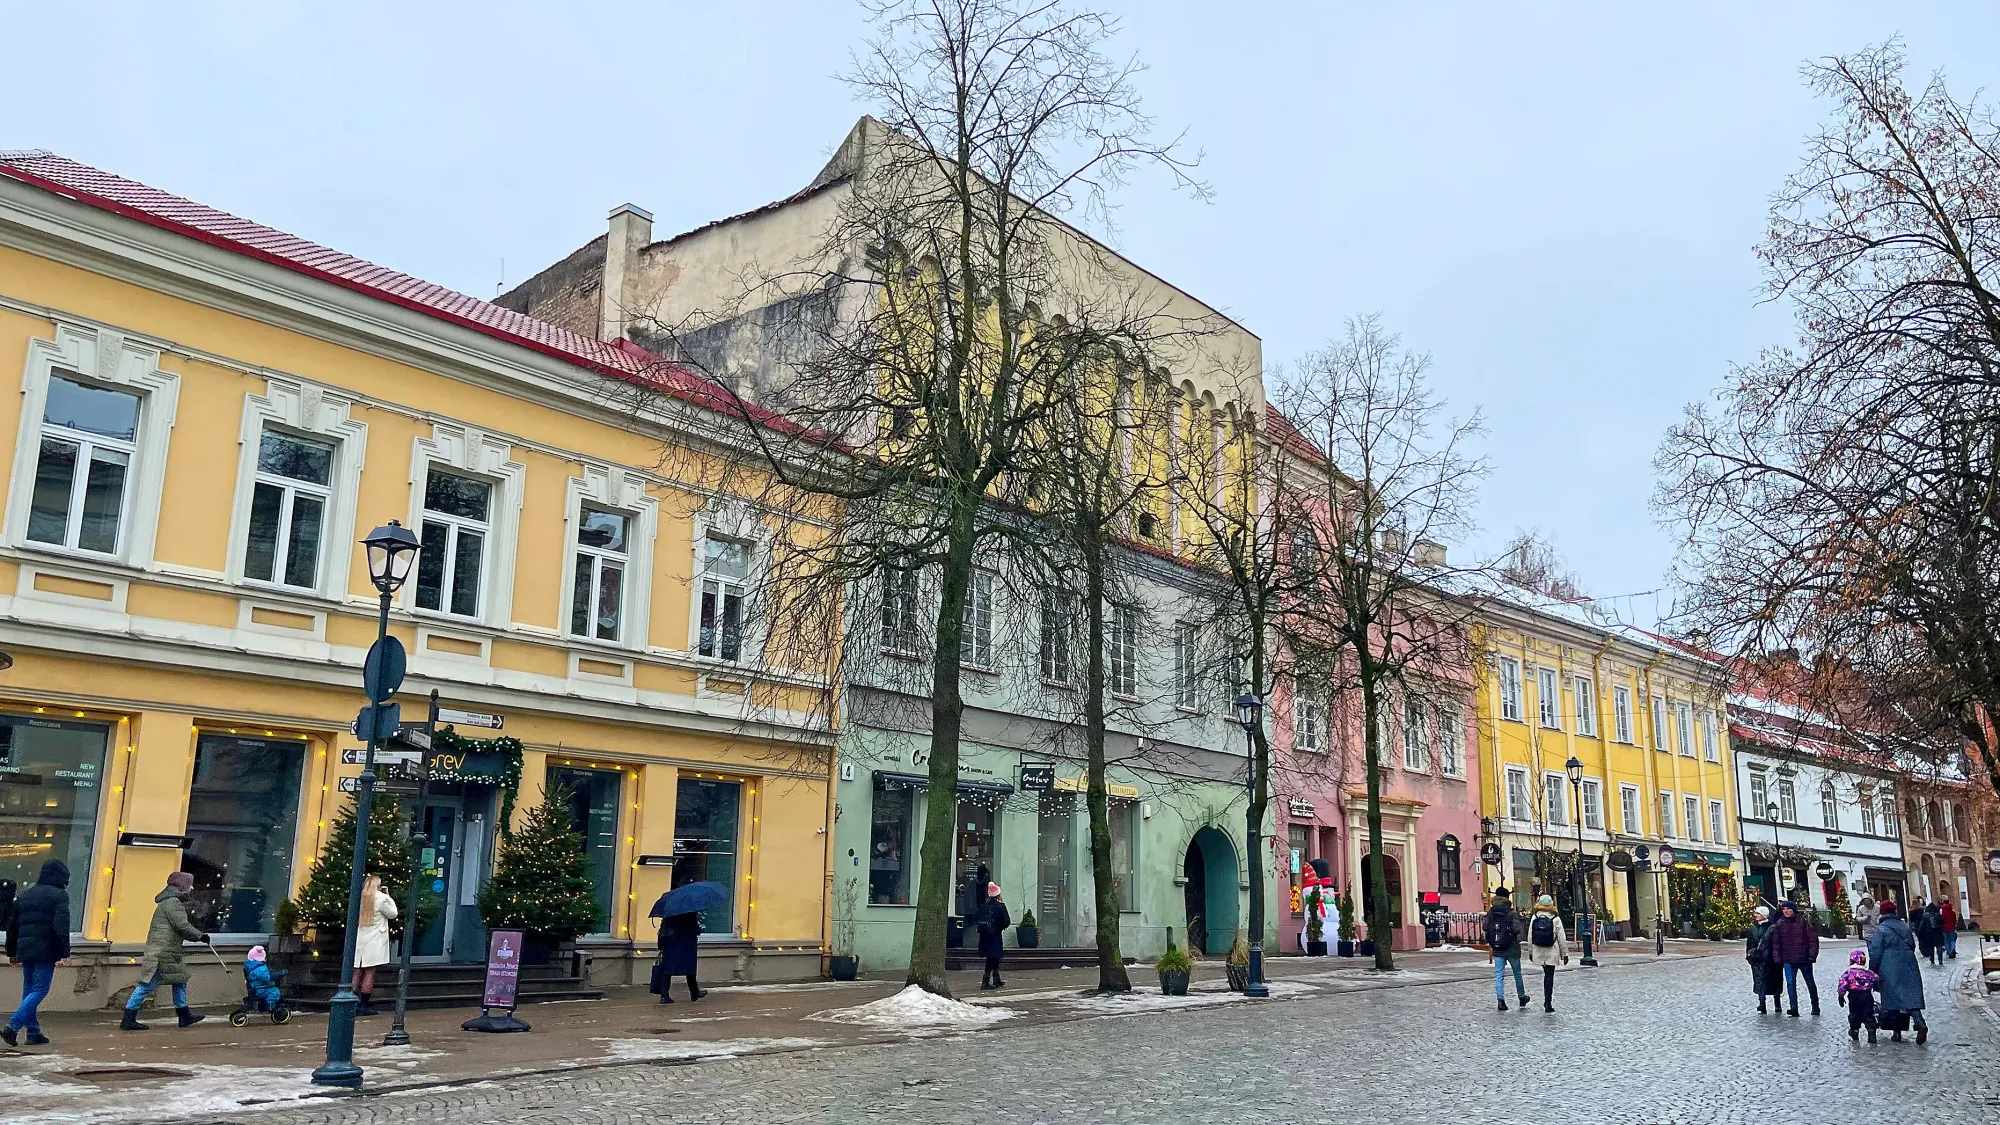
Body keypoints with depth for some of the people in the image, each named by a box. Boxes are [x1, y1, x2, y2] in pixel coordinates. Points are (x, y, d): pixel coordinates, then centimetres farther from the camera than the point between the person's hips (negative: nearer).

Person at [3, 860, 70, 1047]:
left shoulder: (25, 895, 17)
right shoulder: (59, 895, -6)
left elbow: (12, 925, 20)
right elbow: (61, 927, -14)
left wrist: (12, 951, 26)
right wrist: (63, 953, -13)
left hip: (24, 949, 7)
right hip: (46, 952, -7)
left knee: (29, 990, 12)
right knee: (39, 991, -5)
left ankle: (33, 1032, 12)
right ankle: (13, 1027, -18)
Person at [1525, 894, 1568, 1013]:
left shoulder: (1534, 918, -1)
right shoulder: (1555, 919, -9)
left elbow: (1530, 937, 3)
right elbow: (1562, 938, -6)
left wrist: (1530, 952, 13)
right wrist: (1565, 954, 3)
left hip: (1538, 952, 3)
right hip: (1552, 952, -3)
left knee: (1546, 974, 18)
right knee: (1549, 976, 1)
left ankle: (1547, 1000, 17)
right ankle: (1548, 1003, 0)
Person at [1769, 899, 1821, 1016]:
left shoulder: (1803, 922, -6)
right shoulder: (1779, 924, 3)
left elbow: (1813, 938, -6)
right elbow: (1776, 942, 6)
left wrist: (1812, 954, -12)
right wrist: (1777, 957, -1)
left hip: (1804, 958, -2)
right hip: (1788, 959, 2)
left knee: (1810, 983, 13)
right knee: (1790, 983, -7)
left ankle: (1815, 1007, 28)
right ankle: (1793, 1008, -6)